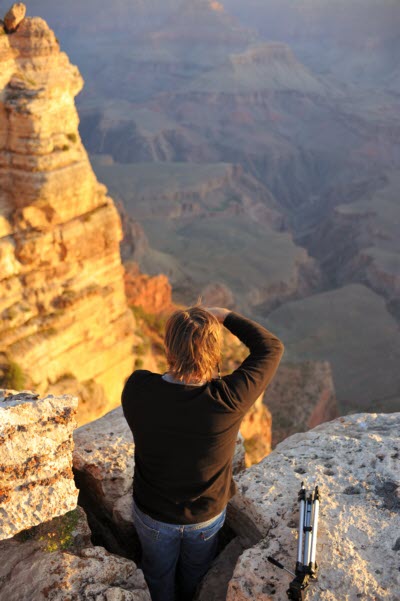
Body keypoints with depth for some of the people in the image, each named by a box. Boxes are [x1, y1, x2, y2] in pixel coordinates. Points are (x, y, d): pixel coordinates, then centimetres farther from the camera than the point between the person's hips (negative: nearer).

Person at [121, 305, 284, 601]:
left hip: (153, 516, 0)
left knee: (159, 577, 32)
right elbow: (272, 348, -22)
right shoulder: (228, 401, -37)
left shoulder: (137, 388, -33)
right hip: (207, 518, 0)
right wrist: (226, 315, -17)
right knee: (196, 574, 34)